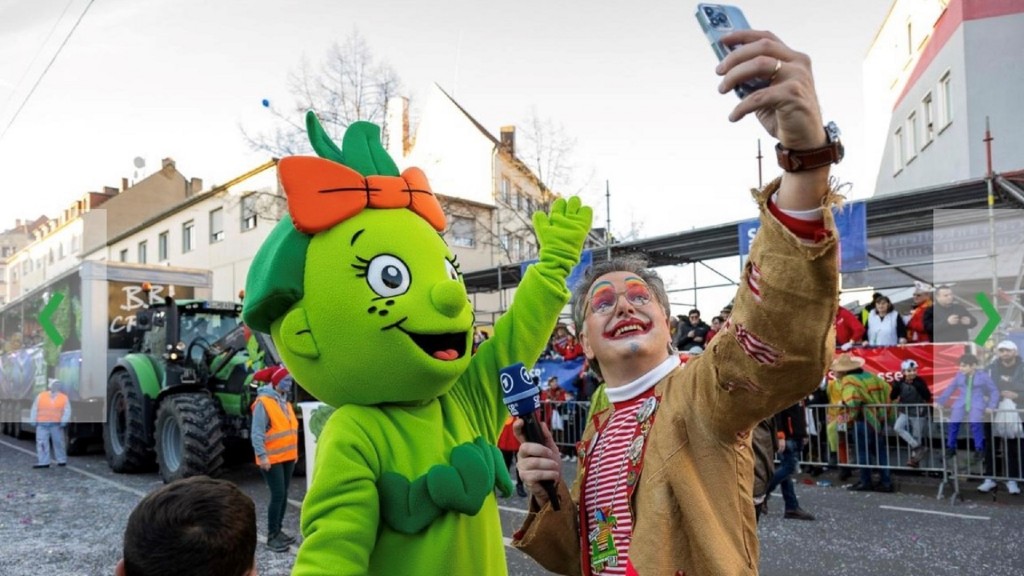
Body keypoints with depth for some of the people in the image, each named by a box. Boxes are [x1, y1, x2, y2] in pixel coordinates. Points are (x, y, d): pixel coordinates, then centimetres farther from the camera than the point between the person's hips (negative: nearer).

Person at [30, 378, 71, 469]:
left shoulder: (64, 398, 5)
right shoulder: (41, 396, 8)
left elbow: (67, 411, 0)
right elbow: (35, 409, 9)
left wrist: (63, 421, -13)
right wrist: (33, 420, 2)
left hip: (56, 424, -1)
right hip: (42, 424, 1)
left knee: (58, 442, 4)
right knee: (41, 443, -1)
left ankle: (62, 460, 16)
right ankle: (43, 462, 3)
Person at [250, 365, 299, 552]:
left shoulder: (285, 401, 12)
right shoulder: (263, 402, -14)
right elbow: (257, 433, -18)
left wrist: (294, 451, 18)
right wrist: (262, 455, -23)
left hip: (287, 457, 8)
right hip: (272, 459, -8)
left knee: (283, 495, 12)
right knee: (278, 495, -8)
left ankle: (278, 530, 22)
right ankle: (272, 536, 2)